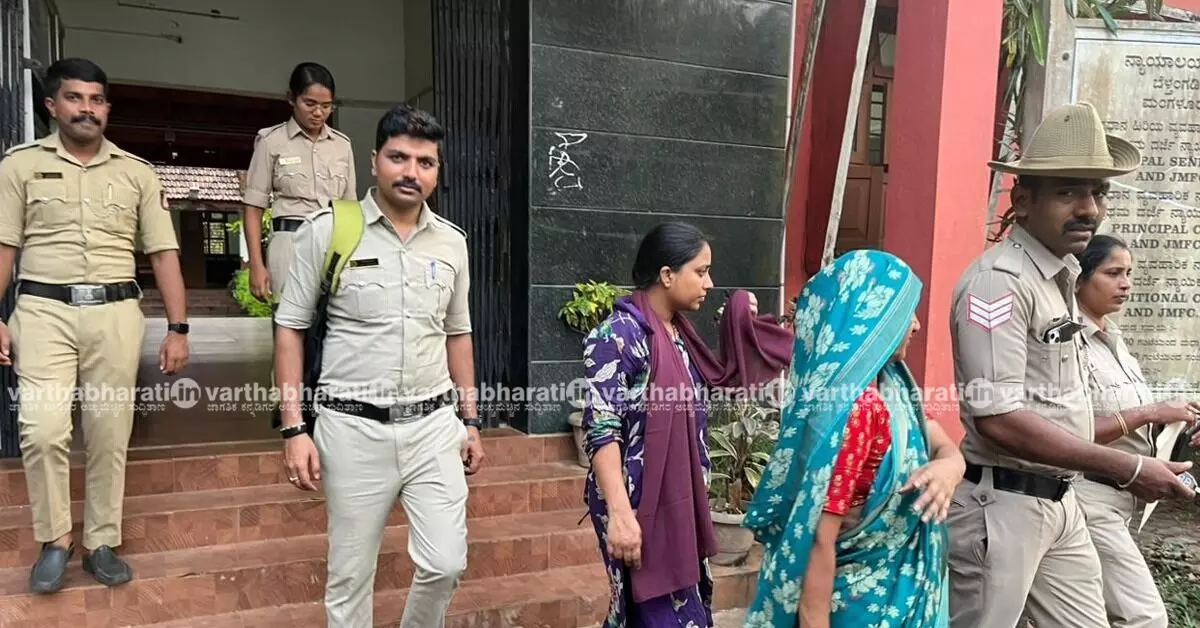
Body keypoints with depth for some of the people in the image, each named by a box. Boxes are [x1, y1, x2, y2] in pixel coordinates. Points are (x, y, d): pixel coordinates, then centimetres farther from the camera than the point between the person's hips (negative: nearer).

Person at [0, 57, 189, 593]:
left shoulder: (137, 172, 9)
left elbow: (164, 253, 6)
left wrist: (177, 328, 1)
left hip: (116, 313, 1)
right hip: (44, 311, -1)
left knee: (109, 435, 5)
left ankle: (102, 543, 19)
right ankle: (54, 539, 11)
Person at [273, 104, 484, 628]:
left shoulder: (451, 241, 6)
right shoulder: (327, 230, -5)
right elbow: (290, 328, -2)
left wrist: (470, 420, 13)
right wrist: (293, 428, -8)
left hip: (434, 426, 3)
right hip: (354, 429, -3)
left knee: (446, 565, 3)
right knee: (350, 576, 9)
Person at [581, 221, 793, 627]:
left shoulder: (678, 331, 8)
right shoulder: (618, 335, -17)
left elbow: (717, 386, 21)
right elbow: (601, 431, -22)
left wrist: (740, 326, 9)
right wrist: (620, 513, -28)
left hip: (677, 500, 9)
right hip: (639, 503, -8)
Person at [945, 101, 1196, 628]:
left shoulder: (1062, 275, 10)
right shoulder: (999, 282, -19)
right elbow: (998, 419, -25)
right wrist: (1128, 469, -19)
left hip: (1060, 500, 9)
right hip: (1001, 504, -8)